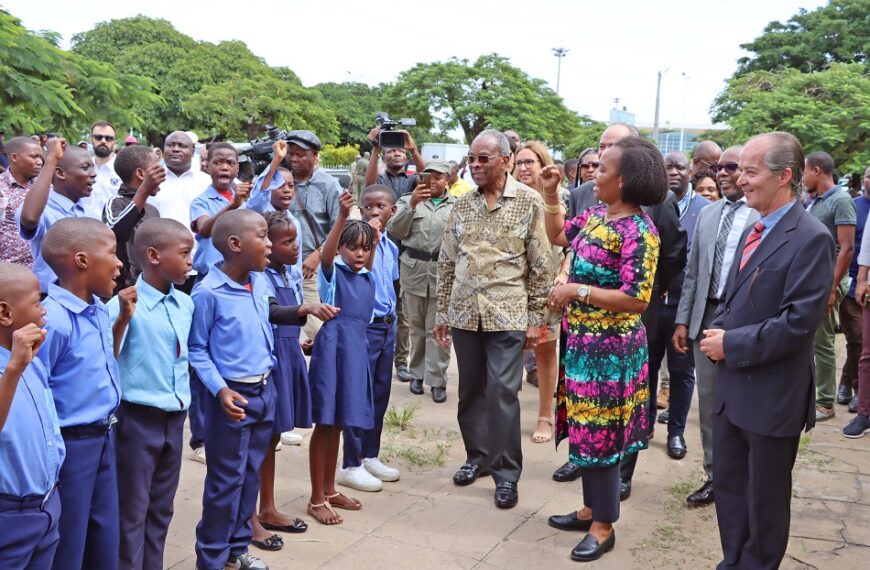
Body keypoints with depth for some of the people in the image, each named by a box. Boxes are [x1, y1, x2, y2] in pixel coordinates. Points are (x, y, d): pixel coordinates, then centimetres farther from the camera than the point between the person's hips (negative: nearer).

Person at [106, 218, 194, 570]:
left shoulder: (185, 304, 4)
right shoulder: (125, 304, -16)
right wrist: (122, 320, -33)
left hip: (174, 417, 7)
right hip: (138, 418, -6)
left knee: (161, 508, 18)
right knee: (133, 510, 5)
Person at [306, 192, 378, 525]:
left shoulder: (367, 276, 12)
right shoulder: (332, 271, -6)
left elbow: (366, 263, 35)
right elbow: (326, 252, -27)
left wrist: (374, 235, 20)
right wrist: (343, 216, -42)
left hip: (357, 348, 7)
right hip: (333, 347, -6)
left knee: (337, 423, 15)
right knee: (326, 423, -1)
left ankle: (329, 490, 27)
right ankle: (316, 499, 7)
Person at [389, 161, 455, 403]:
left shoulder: (457, 205, 9)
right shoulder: (408, 200, 12)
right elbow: (395, 231, -2)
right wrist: (412, 204, -12)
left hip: (444, 271, -2)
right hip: (414, 269, 2)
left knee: (438, 328, -3)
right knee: (417, 326, 10)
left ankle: (437, 381, 0)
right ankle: (417, 373, 21)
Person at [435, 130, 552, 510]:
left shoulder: (528, 202, -3)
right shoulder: (462, 205, 8)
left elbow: (541, 266, -3)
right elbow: (447, 263, 12)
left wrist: (535, 319, -5)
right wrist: (441, 313, 10)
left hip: (507, 314, -4)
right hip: (464, 313, 4)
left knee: (502, 391, -5)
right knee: (470, 389, 12)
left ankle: (507, 471, 9)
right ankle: (478, 455, 29)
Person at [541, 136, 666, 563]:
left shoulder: (639, 231, -20)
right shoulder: (596, 215, 5)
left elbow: (637, 299, -24)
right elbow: (558, 235, 22)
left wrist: (577, 290, -22)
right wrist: (551, 195, 10)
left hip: (611, 349, -8)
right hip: (583, 341, 9)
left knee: (601, 433, 3)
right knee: (585, 427, 17)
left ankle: (604, 526, 18)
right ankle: (591, 508, 33)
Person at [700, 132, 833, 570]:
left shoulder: (810, 238, -17)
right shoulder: (754, 231, 11)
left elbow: (798, 323, -23)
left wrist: (731, 344, -18)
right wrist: (718, 329, -1)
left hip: (772, 394, -8)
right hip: (732, 384, 8)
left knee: (765, 497, 10)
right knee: (727, 484, 19)